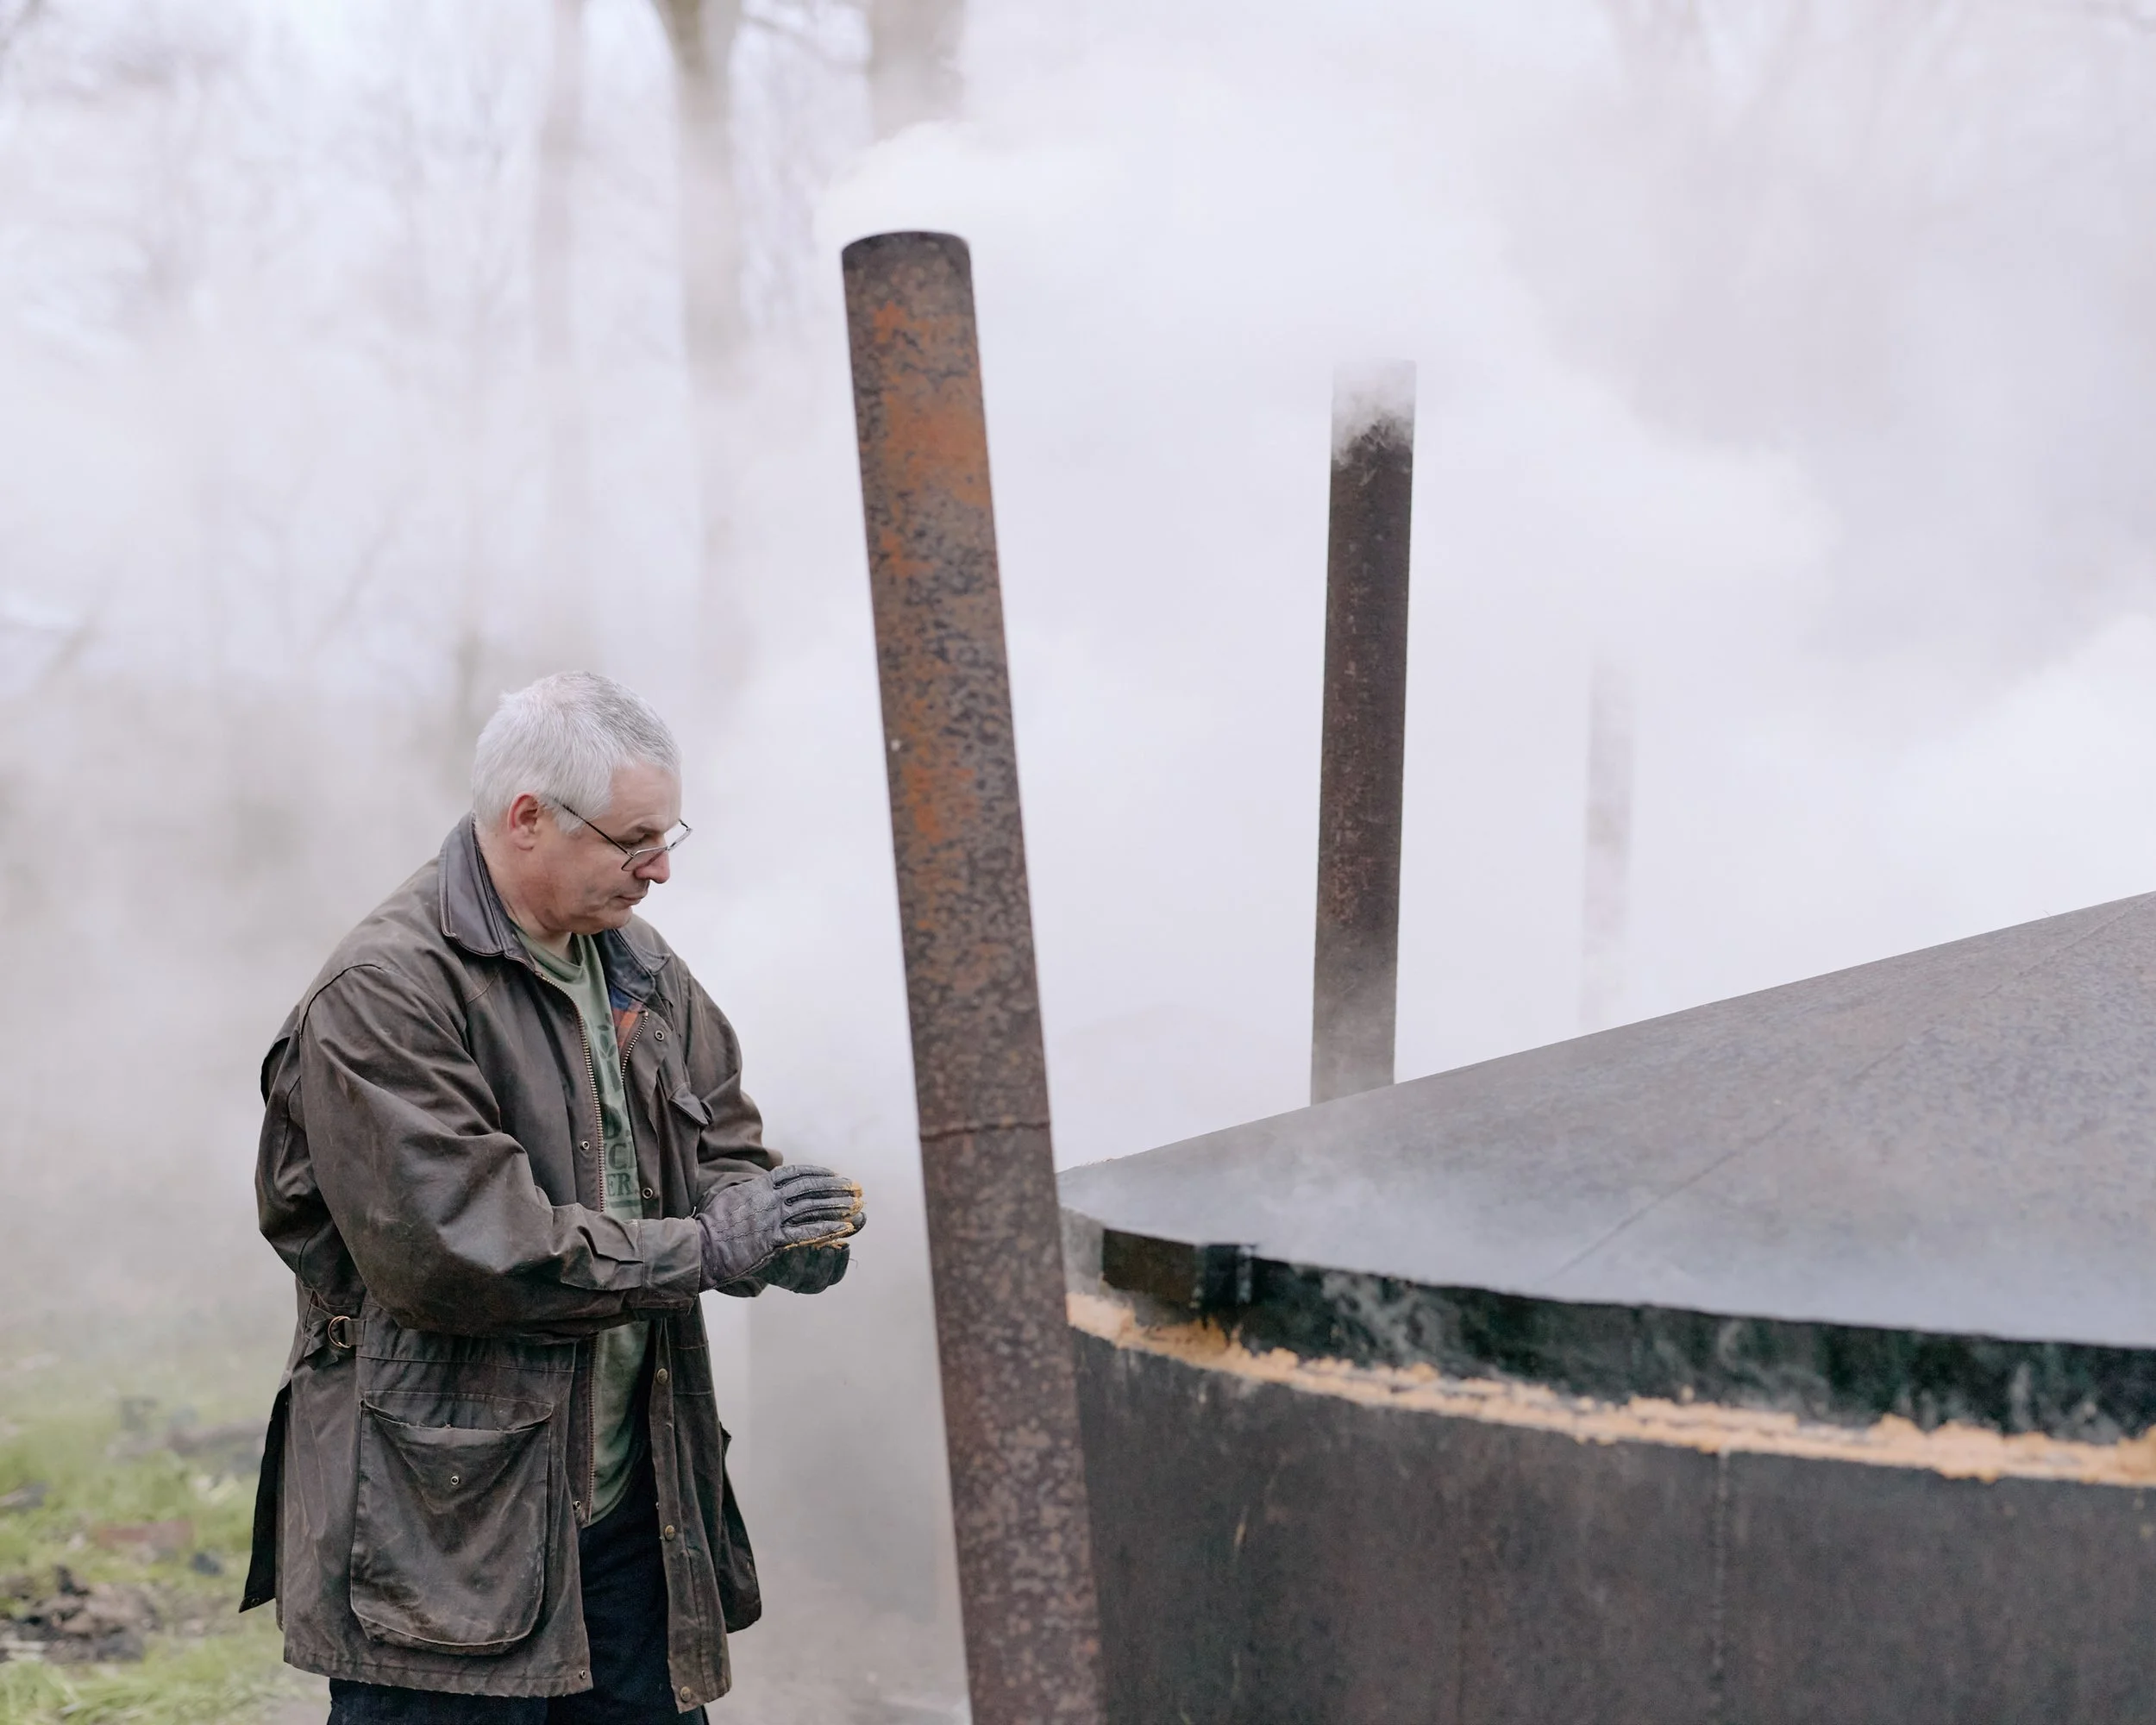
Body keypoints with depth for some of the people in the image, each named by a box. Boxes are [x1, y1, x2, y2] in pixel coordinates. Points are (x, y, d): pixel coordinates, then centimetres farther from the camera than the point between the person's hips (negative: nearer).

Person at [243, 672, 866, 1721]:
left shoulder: (636, 965, 13)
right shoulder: (382, 995, -15)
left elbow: (716, 1144, 21)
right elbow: (452, 1249, -23)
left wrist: (768, 1225, -4)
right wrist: (704, 1247, -18)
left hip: (626, 1509, 8)